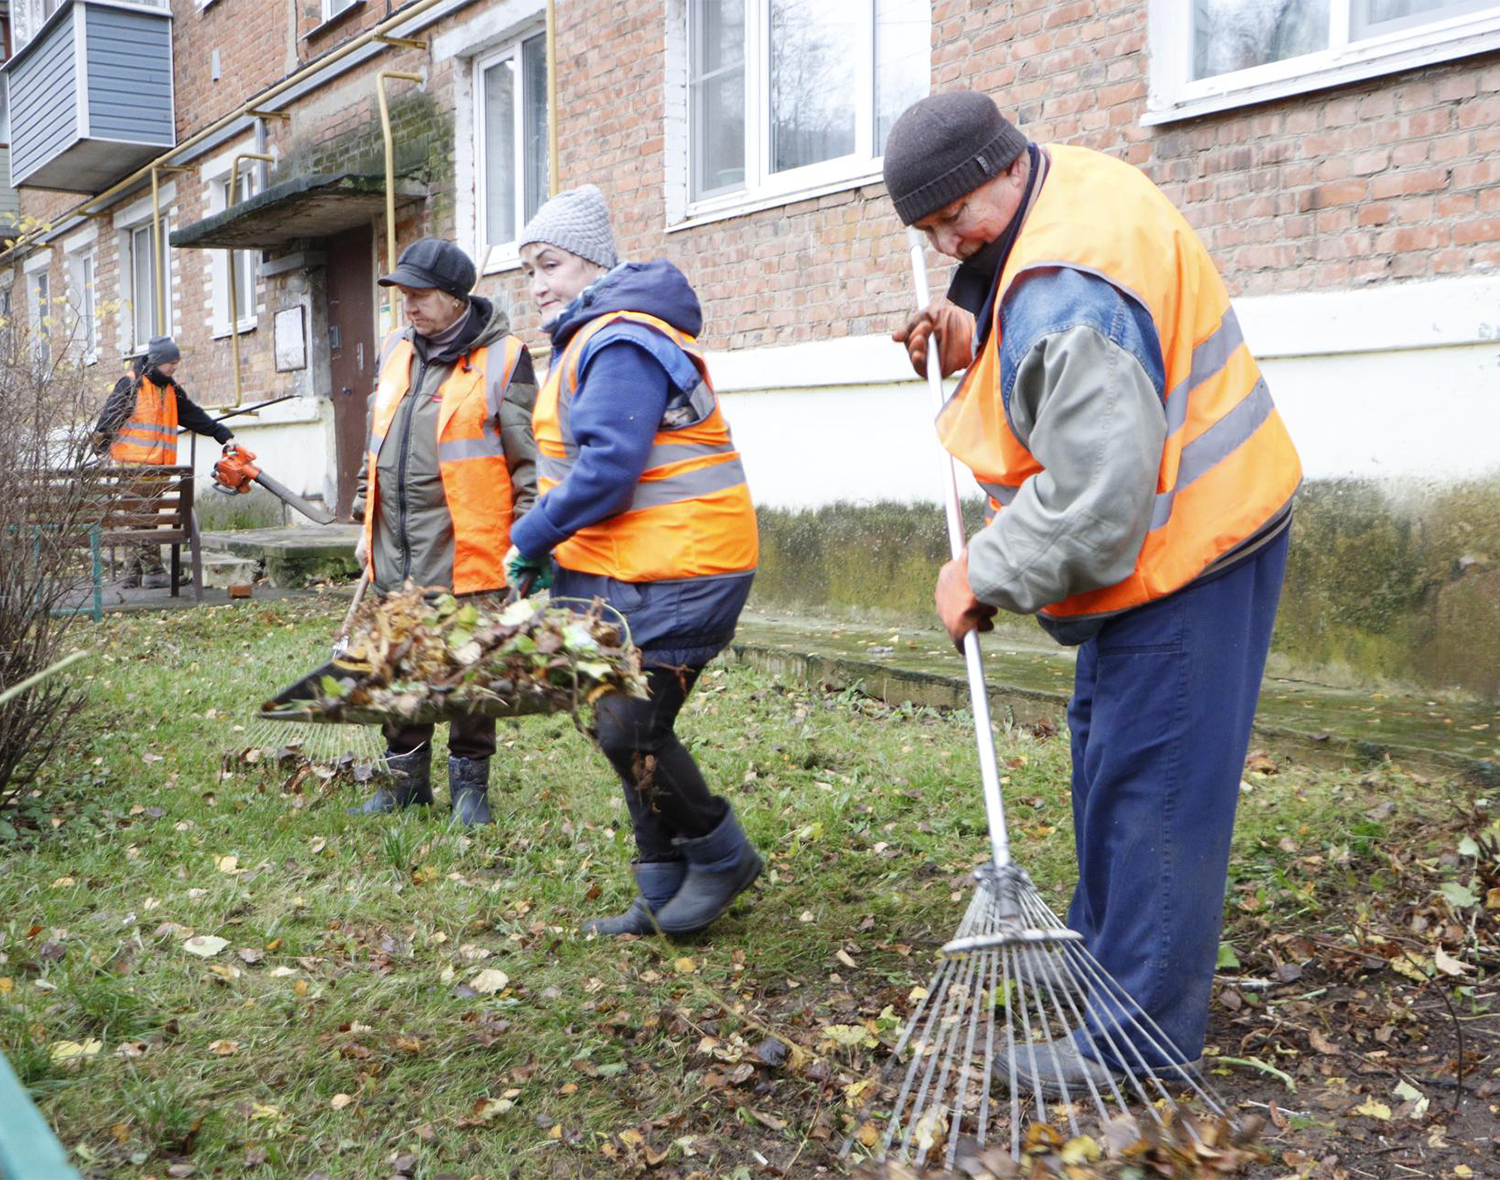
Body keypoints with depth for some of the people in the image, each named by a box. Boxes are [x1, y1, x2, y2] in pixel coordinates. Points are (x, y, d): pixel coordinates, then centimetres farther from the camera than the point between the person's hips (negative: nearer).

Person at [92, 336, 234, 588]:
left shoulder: (171, 390, 18)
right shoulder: (131, 385, -5)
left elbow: (195, 416, 18)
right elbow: (109, 418, -7)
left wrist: (223, 435, 12)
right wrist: (100, 444, -13)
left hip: (157, 467, 7)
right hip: (133, 463, -7)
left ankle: (134, 572, 12)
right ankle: (152, 571, -13)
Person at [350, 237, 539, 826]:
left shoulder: (501, 358, -8)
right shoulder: (395, 351, 13)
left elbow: (529, 460, -8)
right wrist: (366, 522, 19)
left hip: (467, 555, -6)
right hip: (395, 556, 6)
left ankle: (469, 783, 20)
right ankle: (406, 777, 29)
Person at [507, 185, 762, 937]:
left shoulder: (621, 345, -16)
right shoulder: (588, 340, 18)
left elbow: (607, 469, -25)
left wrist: (532, 540, -15)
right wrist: (550, 549, 9)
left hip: (673, 572, -11)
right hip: (619, 569, 11)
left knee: (629, 728, -10)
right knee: (624, 727, 13)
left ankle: (722, 855, 13)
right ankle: (666, 892, 25)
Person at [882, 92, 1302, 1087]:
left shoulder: (1065, 292, -29)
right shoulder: (1069, 181, 5)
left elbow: (1096, 496, -33)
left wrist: (986, 576, -20)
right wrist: (976, 338, -1)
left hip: (1187, 552, -11)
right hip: (1172, 530, 11)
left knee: (1149, 784, -7)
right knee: (1105, 747, 21)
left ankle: (1135, 1046, 4)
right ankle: (1100, 949, 39)